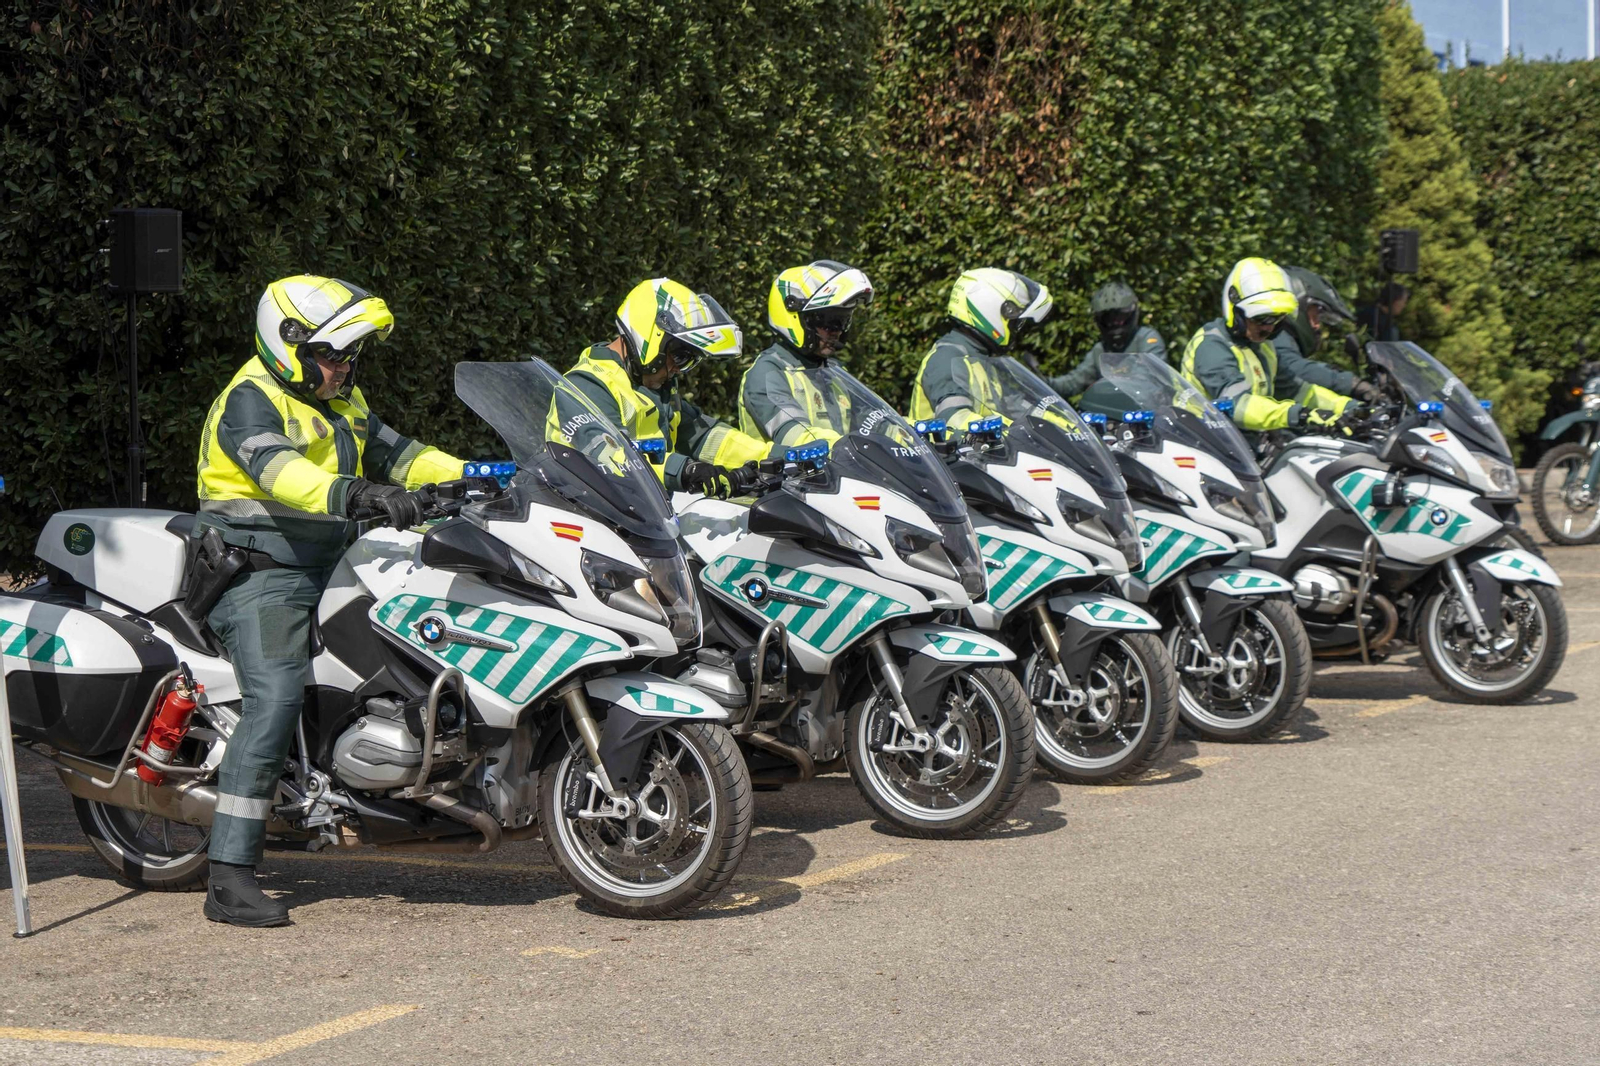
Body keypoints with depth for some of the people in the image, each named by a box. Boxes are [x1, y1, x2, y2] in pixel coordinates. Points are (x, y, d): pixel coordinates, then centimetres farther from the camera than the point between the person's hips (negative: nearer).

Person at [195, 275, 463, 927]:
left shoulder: (342, 401, 20)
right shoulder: (251, 400, -11)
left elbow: (394, 452, 20)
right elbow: (276, 469, -30)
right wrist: (356, 495, -46)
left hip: (328, 573, 10)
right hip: (263, 578, -10)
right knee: (273, 704, -21)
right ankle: (229, 880, -24)